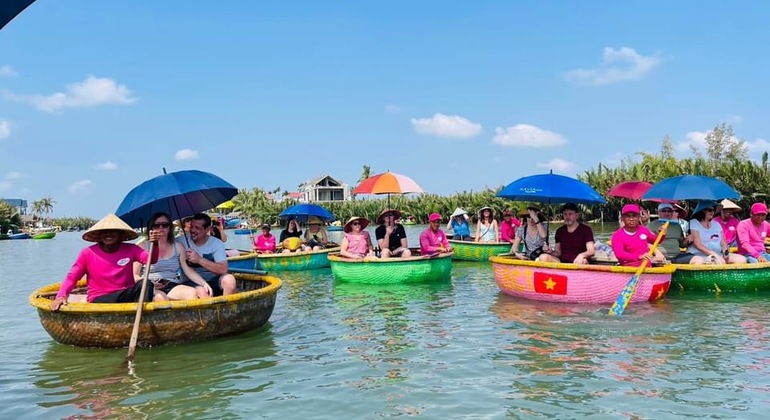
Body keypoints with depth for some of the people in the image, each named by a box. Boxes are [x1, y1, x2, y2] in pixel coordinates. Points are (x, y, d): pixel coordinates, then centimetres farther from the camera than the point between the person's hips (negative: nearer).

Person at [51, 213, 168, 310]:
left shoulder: (130, 249, 6)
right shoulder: (87, 253, 4)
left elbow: (151, 260, -11)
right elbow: (71, 277, 4)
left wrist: (154, 245, -34)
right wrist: (61, 296, -16)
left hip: (127, 296, 2)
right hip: (99, 300, -2)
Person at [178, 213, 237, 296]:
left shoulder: (217, 243, 0)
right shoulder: (181, 242, 0)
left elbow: (223, 269, -13)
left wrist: (199, 260, -22)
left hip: (213, 281, 2)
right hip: (192, 283, -1)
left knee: (229, 279, -29)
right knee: (203, 292, -35)